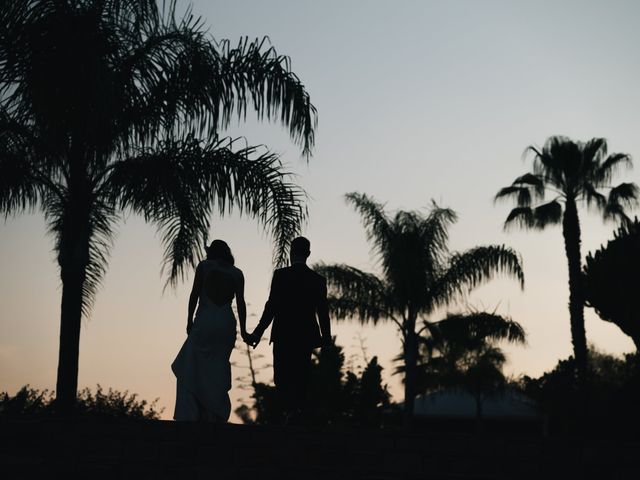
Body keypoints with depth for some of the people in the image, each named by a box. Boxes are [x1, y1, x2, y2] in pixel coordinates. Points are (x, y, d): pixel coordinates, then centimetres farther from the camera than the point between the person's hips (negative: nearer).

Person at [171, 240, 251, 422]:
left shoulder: (204, 266, 5)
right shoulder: (237, 273, 11)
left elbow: (194, 294, -1)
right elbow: (240, 303, 5)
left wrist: (189, 321, 2)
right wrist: (243, 331, 7)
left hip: (205, 321, -3)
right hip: (227, 323, 3)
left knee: (190, 368, 3)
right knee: (217, 369, 11)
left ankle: (190, 415, -7)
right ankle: (216, 415, 7)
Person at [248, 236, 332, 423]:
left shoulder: (280, 275, -7)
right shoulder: (318, 280, 2)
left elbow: (272, 306, -11)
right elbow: (323, 312, 4)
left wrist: (258, 332, -6)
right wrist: (326, 338, 16)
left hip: (284, 336, -3)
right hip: (306, 337, 3)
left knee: (281, 378, 4)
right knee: (300, 379, 11)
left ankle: (291, 409, -19)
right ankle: (296, 411, 11)